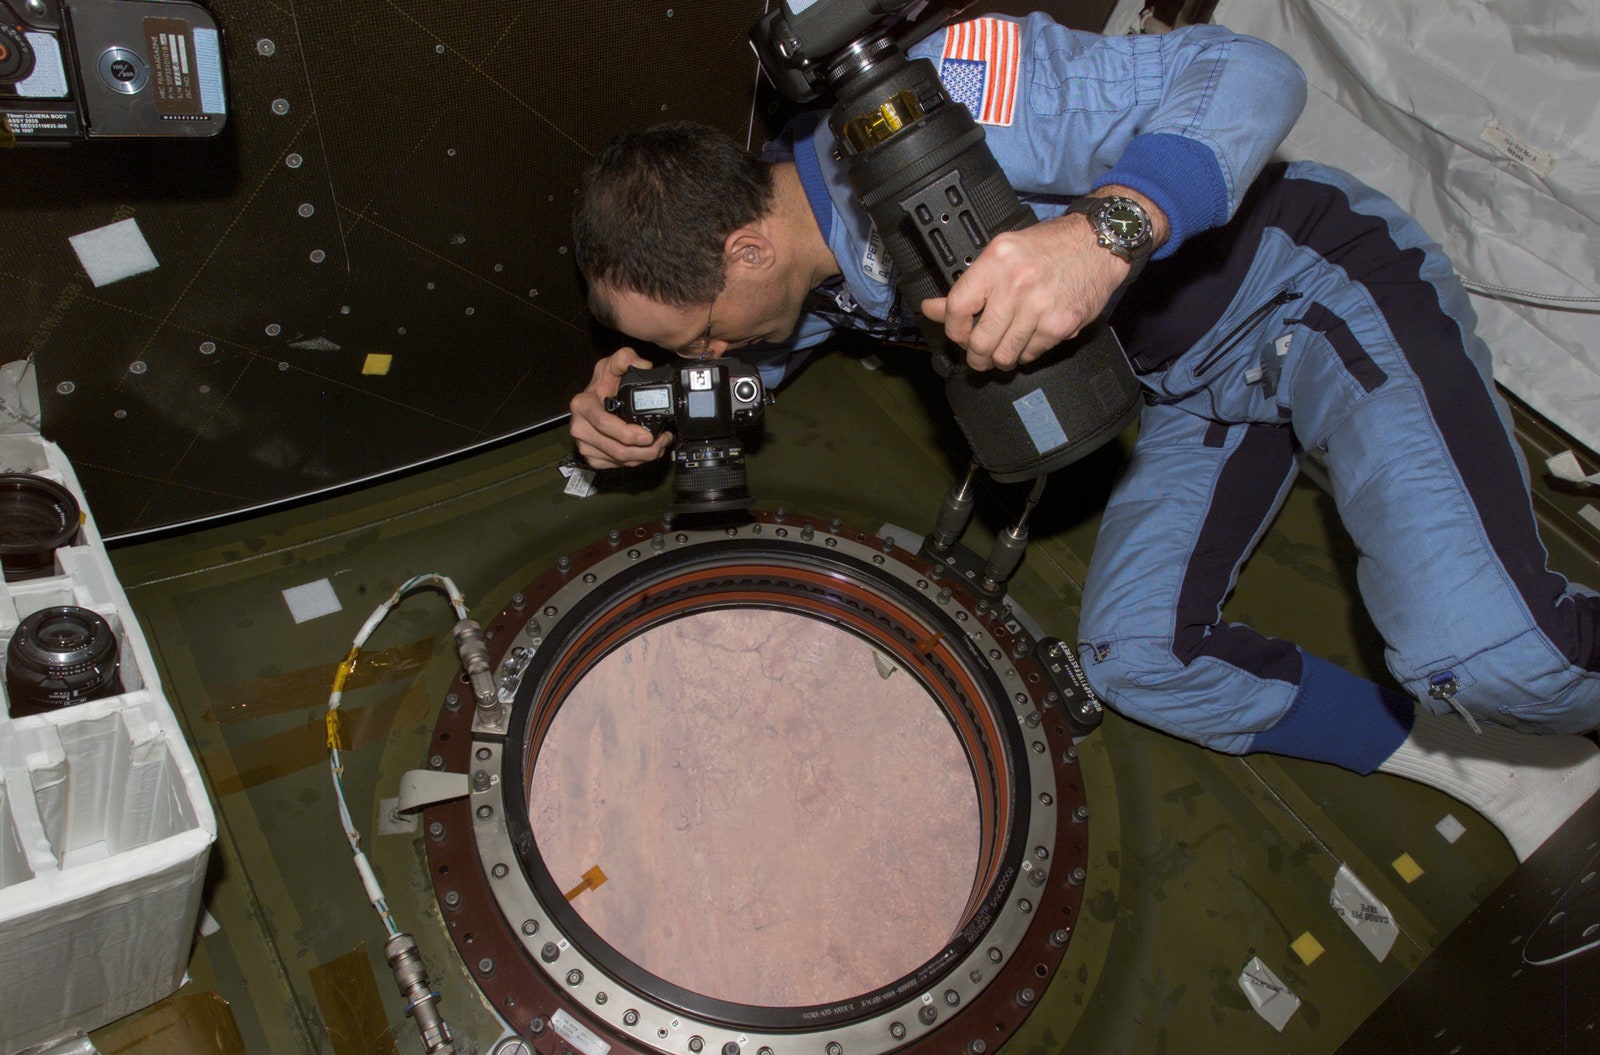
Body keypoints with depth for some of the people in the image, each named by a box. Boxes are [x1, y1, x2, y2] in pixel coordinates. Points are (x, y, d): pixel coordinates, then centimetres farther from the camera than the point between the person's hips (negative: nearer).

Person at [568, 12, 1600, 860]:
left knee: (1485, 655, -28)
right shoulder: (794, 251, -4)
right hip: (1198, 386, 8)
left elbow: (1251, 74, -33)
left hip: (1316, 292, -8)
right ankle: (1490, 767, 8)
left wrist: (1109, 229, -52)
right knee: (1136, 654, -7)